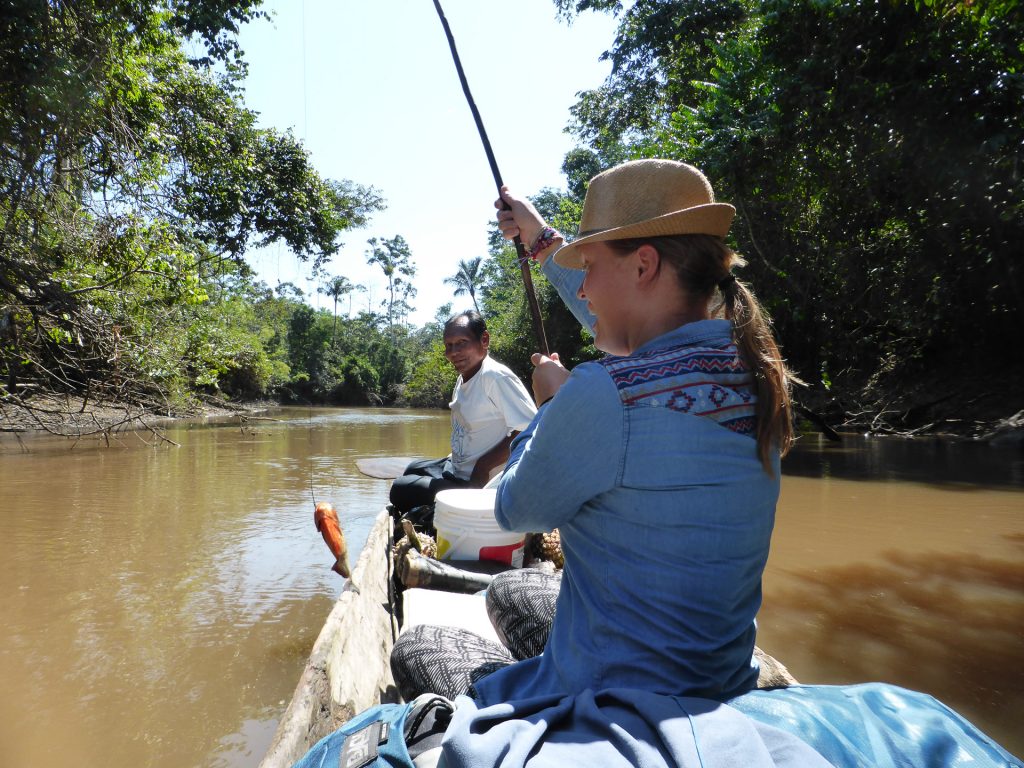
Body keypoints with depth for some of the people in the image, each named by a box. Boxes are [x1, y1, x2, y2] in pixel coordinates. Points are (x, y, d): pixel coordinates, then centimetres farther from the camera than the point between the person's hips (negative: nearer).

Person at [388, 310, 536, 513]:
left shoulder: (496, 378, -25)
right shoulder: (463, 379, 5)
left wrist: (483, 466, -25)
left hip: (481, 485, -10)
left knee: (400, 490, -10)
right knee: (412, 470, 28)